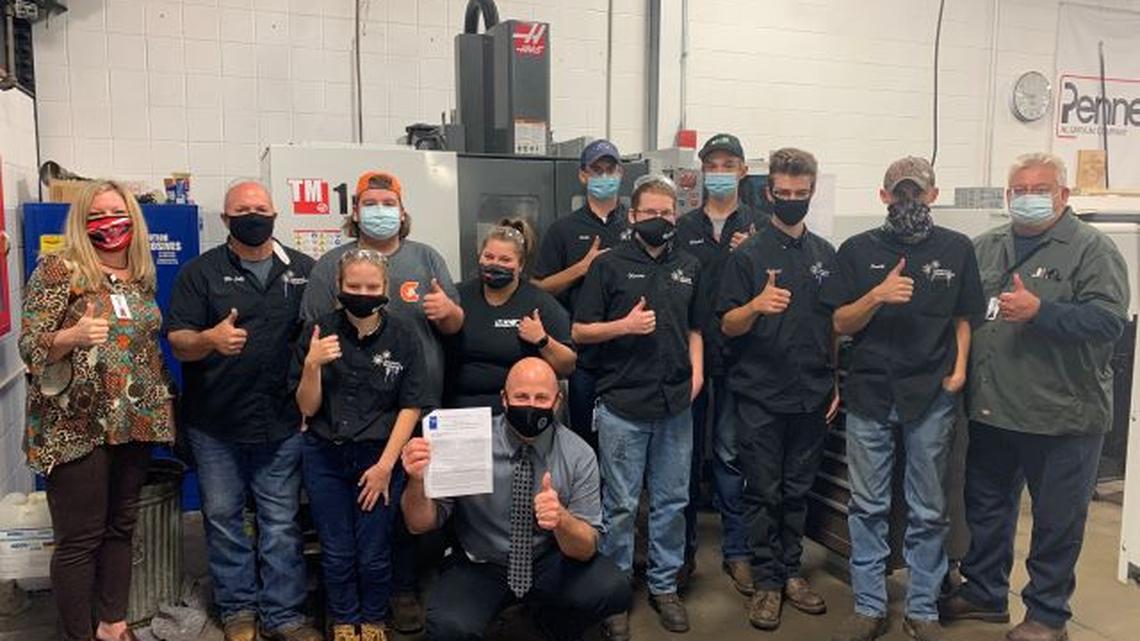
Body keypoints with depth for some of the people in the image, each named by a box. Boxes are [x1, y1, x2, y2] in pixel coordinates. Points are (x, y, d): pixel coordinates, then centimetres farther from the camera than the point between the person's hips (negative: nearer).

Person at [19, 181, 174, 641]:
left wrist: (161, 396, 16)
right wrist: (72, 336, -31)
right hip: (76, 426, -6)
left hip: (133, 423, 6)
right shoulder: (58, 269, -7)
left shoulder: (141, 276, 11)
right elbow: (29, 345, -11)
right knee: (79, 539, 1)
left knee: (121, 528, 14)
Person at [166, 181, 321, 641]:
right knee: (223, 518, 10)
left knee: (282, 523, 7)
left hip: (282, 422, 1)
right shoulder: (201, 272, 0)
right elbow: (177, 342, -5)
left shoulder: (304, 270, 5)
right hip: (215, 425, 0)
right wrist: (210, 339, -28)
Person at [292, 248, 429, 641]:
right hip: (325, 457, 1)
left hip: (381, 456, -1)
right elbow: (307, 408, -2)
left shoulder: (402, 337, -6)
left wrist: (385, 465, -8)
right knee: (336, 552, 10)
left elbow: (410, 407, -4)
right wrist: (312, 365, -19)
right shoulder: (319, 332, -5)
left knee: (373, 553, 5)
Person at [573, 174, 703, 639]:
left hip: (676, 405, 4)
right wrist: (625, 325, -18)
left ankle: (664, 585, 29)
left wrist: (697, 369, 4)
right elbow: (579, 332, -3)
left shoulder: (688, 268, 11)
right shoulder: (610, 265, -3)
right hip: (623, 406, -4)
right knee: (621, 505, 4)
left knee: (672, 501, 12)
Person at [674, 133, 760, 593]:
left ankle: (737, 550, 16)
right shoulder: (684, 228, 10)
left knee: (731, 453, 3)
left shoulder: (757, 228, 5)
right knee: (686, 452, 9)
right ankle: (683, 549, 21)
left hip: (736, 356, -2)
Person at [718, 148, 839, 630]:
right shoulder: (748, 254, -4)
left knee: (798, 490, 13)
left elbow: (835, 324, 15)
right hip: (760, 396, -3)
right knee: (763, 493, 4)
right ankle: (767, 581, 15)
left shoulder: (825, 254, 8)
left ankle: (791, 571, 26)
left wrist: (837, 383, 12)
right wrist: (756, 305, -27)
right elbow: (727, 326, -7)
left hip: (812, 396, 4)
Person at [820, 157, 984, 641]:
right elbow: (840, 324, 1)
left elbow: (964, 316, 11)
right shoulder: (858, 250, 3)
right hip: (869, 392, 0)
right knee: (867, 507, 7)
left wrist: (959, 365, -3)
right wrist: (877, 296, -16)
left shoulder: (956, 249, 5)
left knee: (928, 511, 9)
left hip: (932, 394, 0)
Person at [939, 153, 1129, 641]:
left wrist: (1039, 310, -25)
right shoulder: (985, 247, 11)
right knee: (986, 507, 17)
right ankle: (984, 592, 35)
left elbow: (1110, 319, -17)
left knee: (1057, 520, 8)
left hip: (1061, 417, -5)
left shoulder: (1092, 249, -6)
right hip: (990, 409, 6)